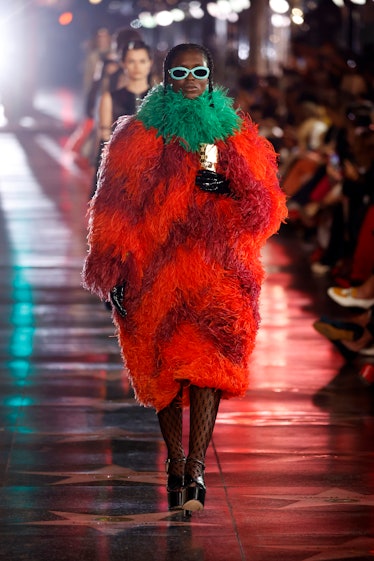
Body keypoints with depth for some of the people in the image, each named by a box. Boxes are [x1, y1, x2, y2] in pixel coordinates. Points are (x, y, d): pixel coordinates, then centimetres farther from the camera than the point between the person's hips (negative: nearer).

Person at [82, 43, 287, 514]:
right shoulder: (138, 135, 7)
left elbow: (265, 207, 10)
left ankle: (194, 470, -16)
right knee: (164, 371, 3)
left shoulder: (236, 136, 12)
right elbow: (116, 208, 4)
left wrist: (226, 185, -10)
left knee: (208, 364, -14)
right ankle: (177, 465, 15)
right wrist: (117, 272, -3)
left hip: (218, 267, 0)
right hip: (156, 270, 0)